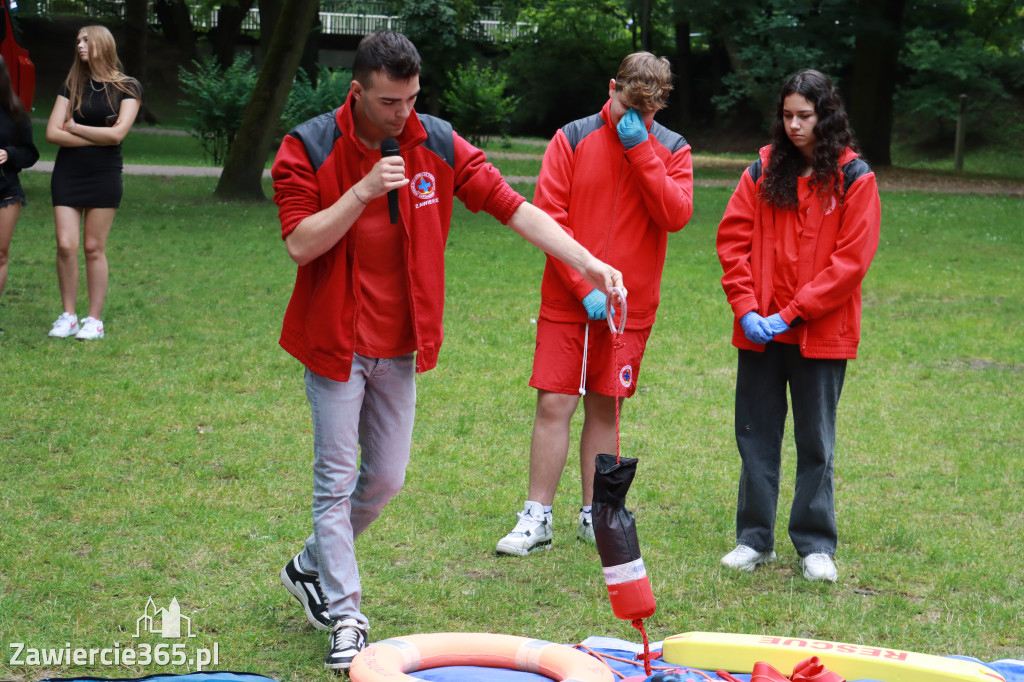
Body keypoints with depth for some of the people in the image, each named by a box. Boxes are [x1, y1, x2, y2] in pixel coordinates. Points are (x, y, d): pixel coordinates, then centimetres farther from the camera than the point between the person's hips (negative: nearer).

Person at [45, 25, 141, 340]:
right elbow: (52, 133, -1)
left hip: (104, 176, -3)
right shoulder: (71, 86, 9)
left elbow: (117, 133, -13)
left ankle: (95, 320, 6)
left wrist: (74, 127, -4)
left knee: (94, 248, -1)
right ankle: (68, 317, 5)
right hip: (67, 173, 3)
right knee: (66, 245, -5)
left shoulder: (127, 88, 0)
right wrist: (97, 137, -8)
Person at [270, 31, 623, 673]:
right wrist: (363, 191, -28)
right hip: (335, 342, -4)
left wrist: (587, 262, -15)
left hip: (400, 346, 4)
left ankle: (312, 568, 35)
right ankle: (346, 618, 7)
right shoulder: (309, 149, -12)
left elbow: (514, 206, -6)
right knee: (337, 479, -1)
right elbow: (300, 243, -18)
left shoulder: (438, 145, -4)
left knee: (386, 478, 12)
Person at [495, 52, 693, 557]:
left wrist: (640, 150, -15)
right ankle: (536, 520, 3)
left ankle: (593, 516, 19)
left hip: (629, 306, 1)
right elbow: (548, 217, -6)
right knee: (554, 405, -4)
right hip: (567, 301, -1)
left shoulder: (672, 150, 4)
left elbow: (676, 215, -12)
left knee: (604, 409, 8)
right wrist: (584, 286, -12)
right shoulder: (572, 140, -1)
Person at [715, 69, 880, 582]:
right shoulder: (763, 172, 5)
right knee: (756, 435, 8)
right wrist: (746, 308, -10)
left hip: (821, 332, -3)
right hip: (759, 330, 3)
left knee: (816, 442, 6)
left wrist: (790, 314, -14)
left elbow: (851, 260, -10)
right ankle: (755, 539, 19)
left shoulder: (854, 179, -4)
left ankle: (816, 545, 16)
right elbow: (733, 240, 3)